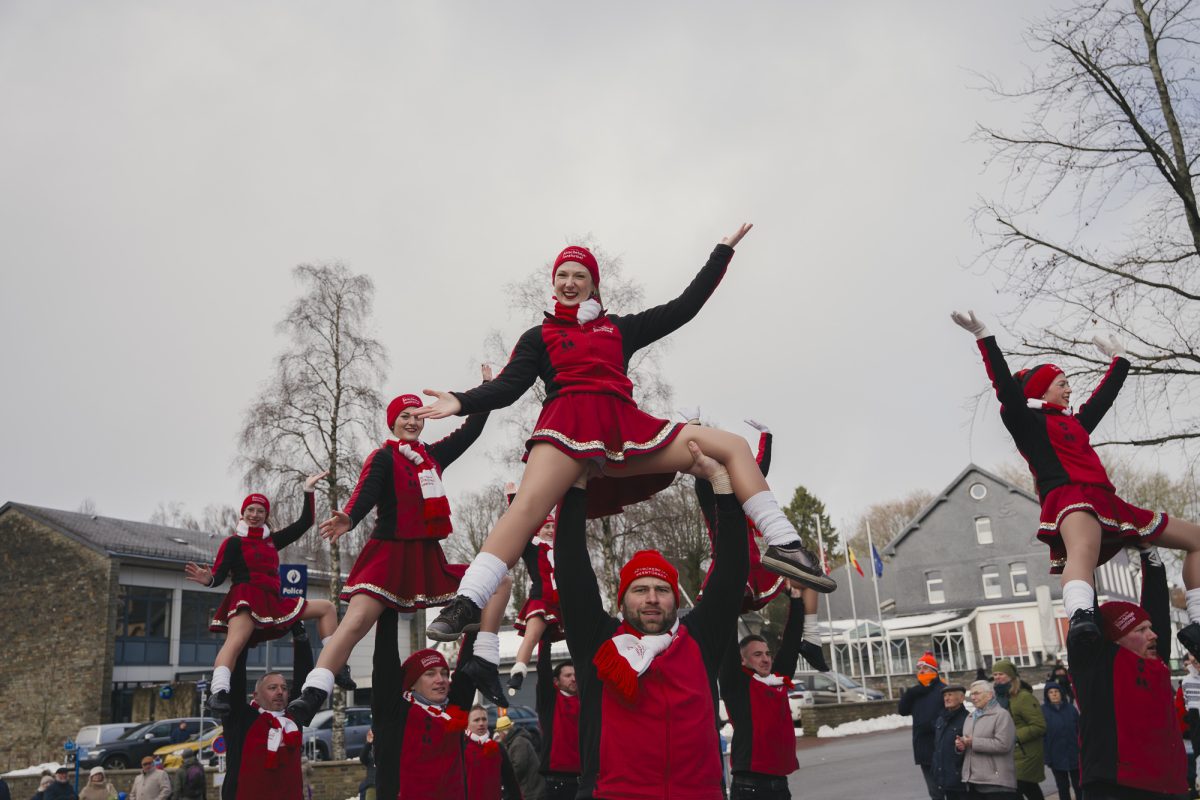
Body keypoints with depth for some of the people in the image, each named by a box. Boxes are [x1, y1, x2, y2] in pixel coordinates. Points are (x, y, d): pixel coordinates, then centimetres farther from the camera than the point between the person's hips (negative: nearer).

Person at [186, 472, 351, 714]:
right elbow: (219, 575, -7)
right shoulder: (234, 542, 4)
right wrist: (208, 579, -30)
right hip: (247, 598, -7)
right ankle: (218, 692, -52)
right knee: (236, 641, -35)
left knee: (327, 608, 8)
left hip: (273, 601, 7)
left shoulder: (271, 539, 20)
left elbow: (304, 523, 23)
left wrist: (309, 491, 22)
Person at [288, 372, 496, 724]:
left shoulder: (432, 454, 15)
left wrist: (488, 386, 31)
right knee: (355, 623, -20)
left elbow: (470, 430, 26)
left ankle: (484, 669, 9)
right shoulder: (383, 456, -2)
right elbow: (367, 490, -20)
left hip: (428, 556, 6)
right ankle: (310, 697, -21)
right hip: (389, 553, -6)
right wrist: (348, 518, -41)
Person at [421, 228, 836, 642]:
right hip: (569, 421, -4)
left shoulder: (619, 328, 28)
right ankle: (466, 602, -40)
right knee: (528, 506, -33)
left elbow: (684, 306, 27)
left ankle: (783, 545, -11)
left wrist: (723, 251, 31)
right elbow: (508, 386, 8)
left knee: (733, 447, -7)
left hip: (625, 425, 4)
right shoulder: (539, 336, 21)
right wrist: (463, 402, -10)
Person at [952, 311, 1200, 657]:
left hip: (1107, 503, 9)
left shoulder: (1074, 421, 31)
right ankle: (1082, 619, -72)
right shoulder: (1027, 420, 8)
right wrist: (984, 336, -14)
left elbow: (1104, 395, 45)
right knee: (1084, 550, -43)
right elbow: (1006, 386, -6)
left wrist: (1119, 357, 55)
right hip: (1070, 499, -9)